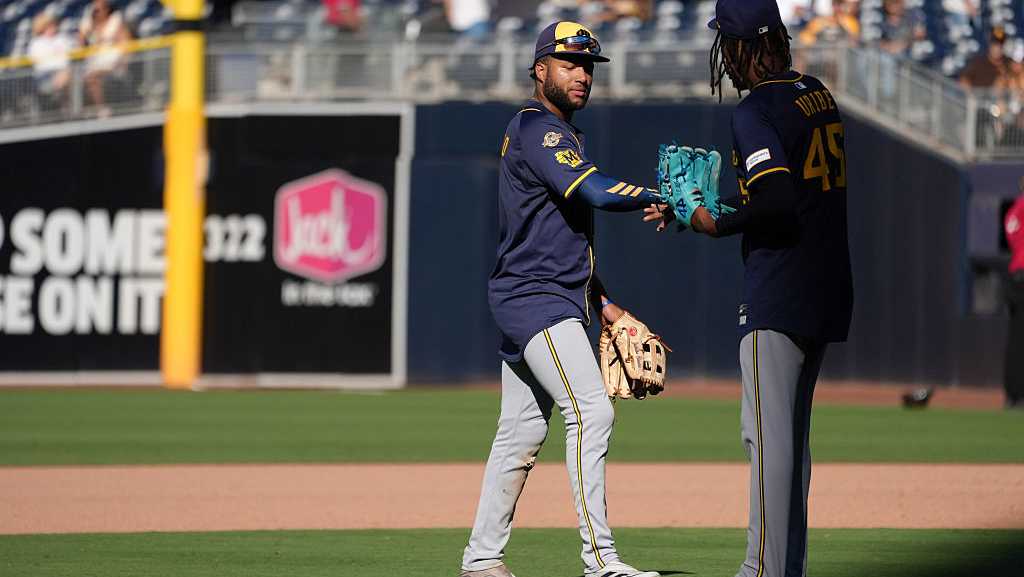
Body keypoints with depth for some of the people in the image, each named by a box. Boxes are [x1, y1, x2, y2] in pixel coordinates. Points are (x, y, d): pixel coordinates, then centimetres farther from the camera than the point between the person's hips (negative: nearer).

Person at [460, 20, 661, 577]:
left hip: (554, 301, 11)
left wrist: (602, 302, 20)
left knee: (521, 432, 12)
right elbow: (596, 192, -28)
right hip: (536, 301, -11)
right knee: (590, 411, -20)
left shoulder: (562, 134, 21)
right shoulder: (536, 129, -13)